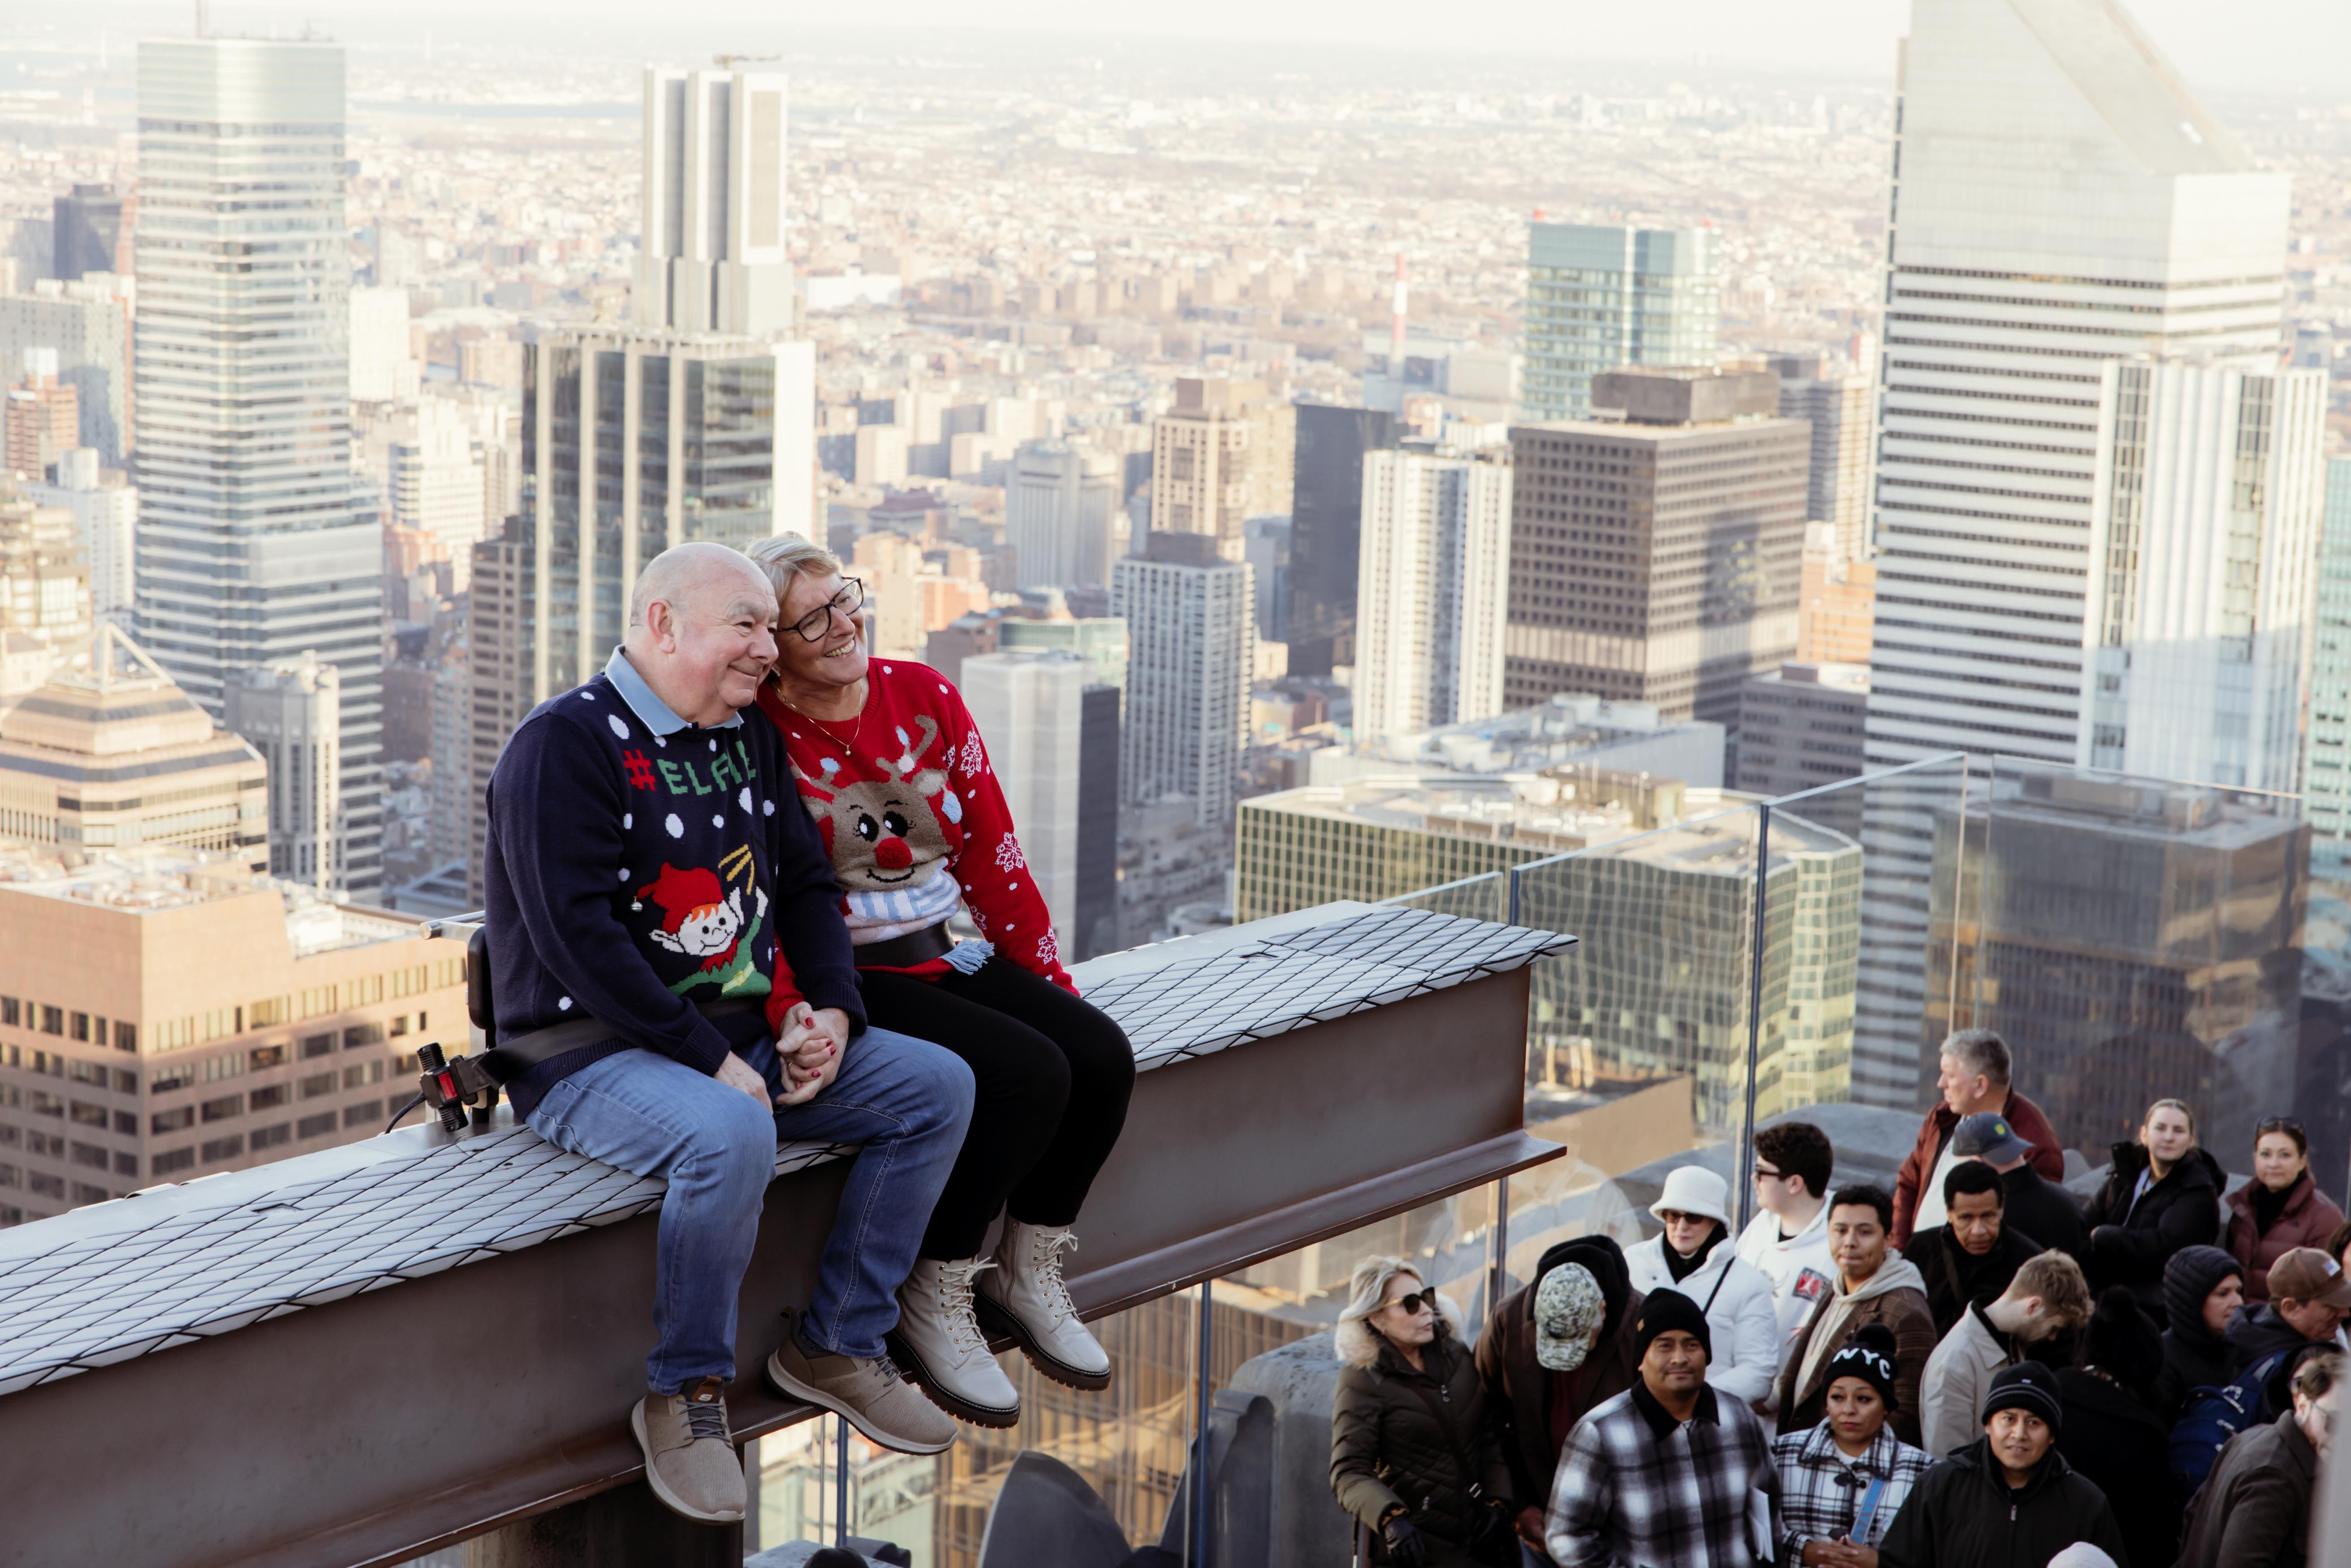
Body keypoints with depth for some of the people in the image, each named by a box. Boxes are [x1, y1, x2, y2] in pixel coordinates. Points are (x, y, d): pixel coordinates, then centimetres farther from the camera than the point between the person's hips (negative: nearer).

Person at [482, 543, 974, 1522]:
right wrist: (711, 1061, -22)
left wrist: (832, 1010, 0)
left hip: (744, 1037, 9)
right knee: (734, 1135, -38)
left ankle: (836, 1346, 5)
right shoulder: (566, 744, -13)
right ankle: (684, 1395, -17)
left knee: (938, 1086, -2)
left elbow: (805, 884, 20)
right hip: (596, 1055, -9)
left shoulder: (749, 737, 14)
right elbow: (577, 934, -21)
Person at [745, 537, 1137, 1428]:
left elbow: (992, 852, 9)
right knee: (1027, 1076, -26)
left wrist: (1053, 982, 7)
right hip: (847, 980, -6)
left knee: (1102, 1056, -15)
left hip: (943, 958, 7)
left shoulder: (922, 695, 5)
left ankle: (1026, 1279, 4)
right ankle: (933, 1308, -10)